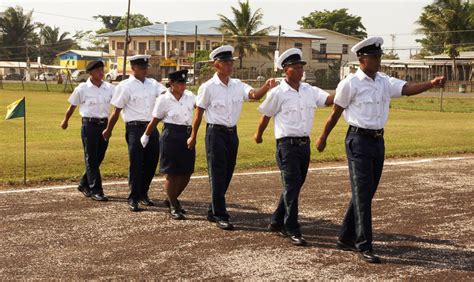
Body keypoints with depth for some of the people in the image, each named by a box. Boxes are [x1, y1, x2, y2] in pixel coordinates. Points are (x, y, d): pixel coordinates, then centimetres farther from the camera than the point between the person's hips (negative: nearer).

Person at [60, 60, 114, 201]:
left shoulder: (109, 88, 4)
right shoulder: (82, 89, -5)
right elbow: (72, 106, 7)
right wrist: (65, 120, 18)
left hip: (104, 124, 4)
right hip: (89, 125, -4)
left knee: (98, 158, 12)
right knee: (91, 159, 0)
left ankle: (84, 185, 29)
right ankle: (95, 190, 3)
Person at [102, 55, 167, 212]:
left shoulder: (153, 84, 11)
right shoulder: (125, 86, -4)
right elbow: (116, 111, 0)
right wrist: (108, 131, 5)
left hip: (152, 127, 5)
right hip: (135, 128, -5)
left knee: (151, 162, 10)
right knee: (136, 163, -3)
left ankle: (143, 194, 28)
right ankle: (133, 199, 7)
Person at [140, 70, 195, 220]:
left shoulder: (190, 96, 4)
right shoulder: (163, 99, -8)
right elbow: (154, 121, 0)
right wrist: (146, 137, 5)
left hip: (187, 136, 5)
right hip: (171, 136, -5)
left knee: (186, 173, 10)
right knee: (172, 174, 1)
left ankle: (172, 200, 34)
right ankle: (173, 207, 15)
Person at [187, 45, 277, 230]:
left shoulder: (238, 86, 5)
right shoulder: (208, 87, -8)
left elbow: (254, 95, -13)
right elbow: (199, 113, -1)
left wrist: (267, 86, -33)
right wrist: (193, 136, 4)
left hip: (232, 133, 6)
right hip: (215, 133, -6)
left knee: (227, 174, 12)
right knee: (217, 175, -5)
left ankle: (213, 212, 25)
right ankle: (220, 216, -1)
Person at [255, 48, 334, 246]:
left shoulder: (310, 91, 8)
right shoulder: (278, 93, -5)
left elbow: (330, 99, -4)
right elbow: (266, 116, 6)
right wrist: (258, 135, 15)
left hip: (304, 144, 6)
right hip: (287, 144, -6)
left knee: (295, 185, 13)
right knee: (291, 186, -9)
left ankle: (277, 222, 28)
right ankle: (292, 230, -2)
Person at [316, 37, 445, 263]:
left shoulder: (385, 82, 8)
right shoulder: (350, 84, -8)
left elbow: (407, 89, -8)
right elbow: (335, 113, -1)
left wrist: (431, 84, -25)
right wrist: (323, 138, 7)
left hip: (378, 140, 7)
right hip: (359, 140, -7)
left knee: (367, 193, 13)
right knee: (362, 194, -7)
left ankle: (346, 238, 25)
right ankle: (364, 246, -3)